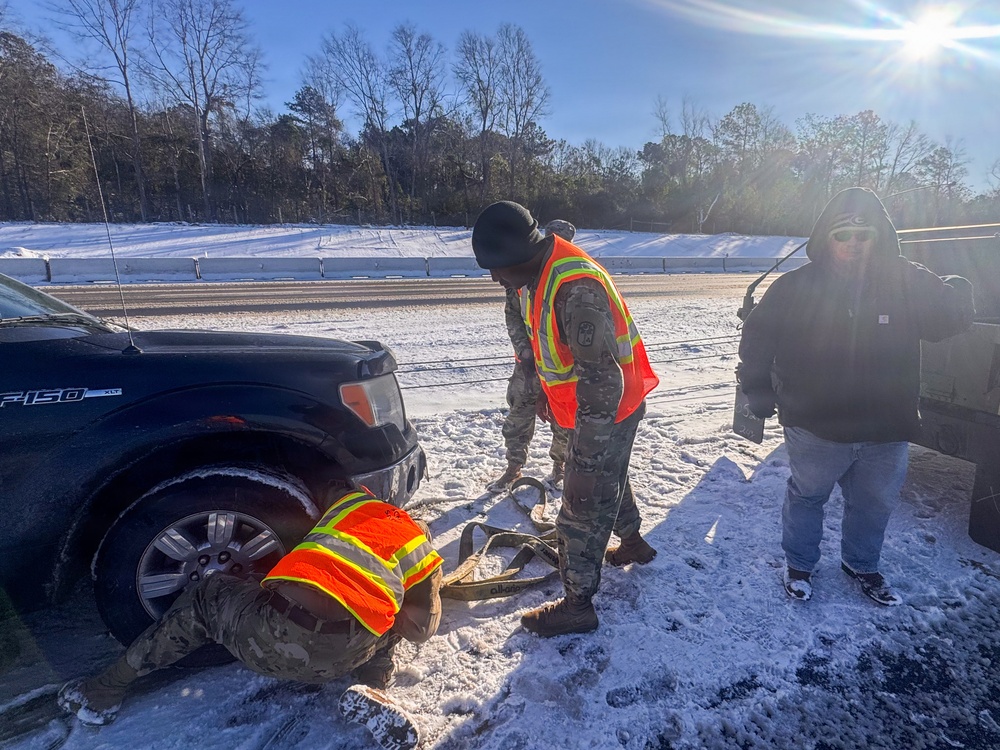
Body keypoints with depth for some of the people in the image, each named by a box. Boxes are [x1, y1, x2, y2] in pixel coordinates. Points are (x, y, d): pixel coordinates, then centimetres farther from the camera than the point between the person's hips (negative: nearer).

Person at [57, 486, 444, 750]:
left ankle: (107, 689, 30)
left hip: (273, 638, 0)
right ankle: (371, 693, 7)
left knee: (208, 594, 28)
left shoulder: (354, 502, 21)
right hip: (342, 661, 1)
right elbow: (421, 629, 18)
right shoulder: (423, 551, 20)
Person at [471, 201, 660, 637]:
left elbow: (600, 379, -33)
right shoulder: (540, 274, -1)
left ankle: (578, 605, 20)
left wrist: (587, 456, -28)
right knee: (608, 481, 28)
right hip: (594, 406, 9)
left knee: (582, 510, 2)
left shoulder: (575, 287, -33)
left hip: (606, 413, -9)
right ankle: (633, 542, 52)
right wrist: (543, 391, 23)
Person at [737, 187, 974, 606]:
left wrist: (958, 296, -16)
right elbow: (757, 336, -2)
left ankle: (861, 564, 47)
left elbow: (944, 321, 5)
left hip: (886, 430, 3)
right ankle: (799, 564, 37)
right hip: (815, 427, -3)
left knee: (875, 504, 21)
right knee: (806, 497, 15)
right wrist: (757, 390, -4)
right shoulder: (796, 286, -11)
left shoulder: (907, 281, -6)